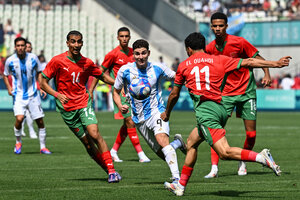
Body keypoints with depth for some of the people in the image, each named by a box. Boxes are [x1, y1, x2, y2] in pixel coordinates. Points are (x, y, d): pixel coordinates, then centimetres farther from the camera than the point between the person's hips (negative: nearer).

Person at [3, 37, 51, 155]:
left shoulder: (33, 58, -4)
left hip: (33, 94, 2)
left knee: (40, 121, 1)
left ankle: (43, 147, 16)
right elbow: (5, 75, 11)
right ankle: (18, 142, 4)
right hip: (18, 95, -2)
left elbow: (39, 73, 11)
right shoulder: (10, 61, -6)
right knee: (19, 118, -21)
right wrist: (9, 88, -4)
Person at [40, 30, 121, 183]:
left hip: (84, 103, 1)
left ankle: (111, 170, -15)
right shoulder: (57, 61, -6)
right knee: (87, 142, -1)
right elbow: (43, 82, -3)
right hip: (67, 109, -1)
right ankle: (109, 170, 9)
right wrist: (57, 95, -19)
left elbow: (103, 77, 18)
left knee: (95, 134, -17)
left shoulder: (87, 63, 3)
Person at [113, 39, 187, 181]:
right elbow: (116, 92, 10)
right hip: (139, 119, 2)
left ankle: (176, 177, -36)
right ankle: (177, 142, 36)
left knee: (162, 140, -31)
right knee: (162, 153, 2)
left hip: (156, 111, -2)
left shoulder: (157, 69, -3)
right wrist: (120, 106, -10)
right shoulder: (125, 70, -2)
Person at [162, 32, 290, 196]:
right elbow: (248, 62, 13)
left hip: (204, 109, -6)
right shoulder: (219, 60, 17)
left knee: (225, 153, -16)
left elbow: (174, 95, 23)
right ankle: (181, 185, 28)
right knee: (191, 143, 24)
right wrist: (276, 63, 18)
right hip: (220, 108, 6)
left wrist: (167, 113, 41)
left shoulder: (183, 66, 13)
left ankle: (261, 157, -35)